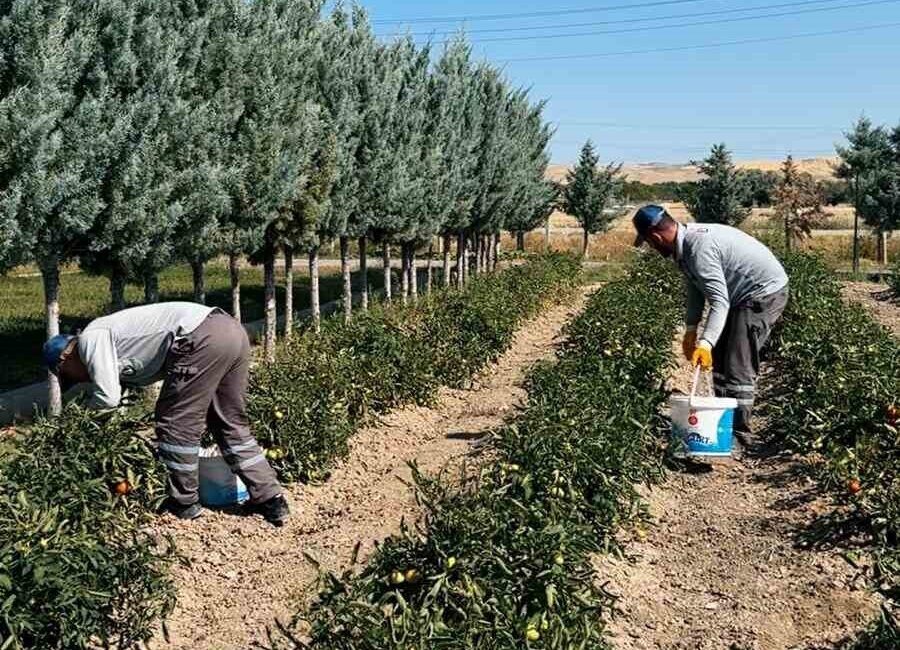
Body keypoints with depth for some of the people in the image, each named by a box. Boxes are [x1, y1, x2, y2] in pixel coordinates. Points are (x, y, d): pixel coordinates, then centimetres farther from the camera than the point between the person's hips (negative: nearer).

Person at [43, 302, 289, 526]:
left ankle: (184, 505, 19)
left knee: (176, 424, 6)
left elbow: (108, 397, -3)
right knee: (232, 425, 17)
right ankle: (270, 501, 19)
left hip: (204, 338, -10)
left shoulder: (90, 339, 6)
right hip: (232, 330, 10)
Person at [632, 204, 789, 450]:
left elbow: (720, 301, -35)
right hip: (743, 295, 11)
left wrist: (705, 343, -43)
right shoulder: (686, 241, 1)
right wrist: (691, 329, 5)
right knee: (720, 358, 16)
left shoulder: (699, 248, -30)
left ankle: (740, 432, -6)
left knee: (739, 365, -13)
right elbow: (695, 287, 10)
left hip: (765, 293, -11)